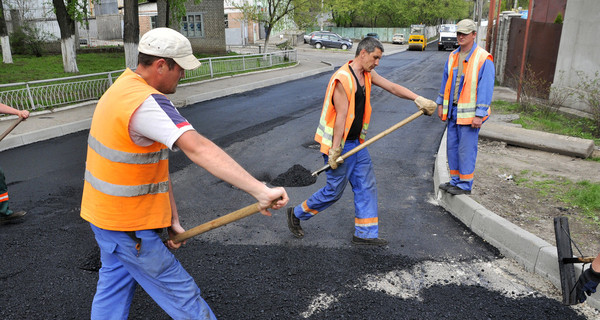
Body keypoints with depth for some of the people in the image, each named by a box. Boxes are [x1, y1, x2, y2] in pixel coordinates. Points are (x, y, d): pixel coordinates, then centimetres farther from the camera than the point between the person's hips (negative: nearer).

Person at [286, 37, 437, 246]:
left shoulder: (367, 74, 9)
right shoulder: (343, 79, -20)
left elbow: (392, 87, 9)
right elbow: (341, 115, -23)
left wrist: (417, 99, -2)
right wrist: (335, 149, -21)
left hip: (356, 142, 9)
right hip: (339, 143, -9)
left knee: (366, 186, 9)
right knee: (334, 190, 2)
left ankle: (364, 233, 19)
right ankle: (296, 214, 22)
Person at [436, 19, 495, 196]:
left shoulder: (483, 59, -11)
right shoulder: (453, 56, 10)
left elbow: (486, 88, -13)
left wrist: (479, 115, -17)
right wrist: (441, 104, 16)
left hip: (469, 113, -7)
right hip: (453, 111, 7)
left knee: (466, 149, -1)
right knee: (452, 147, 13)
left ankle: (465, 185, 11)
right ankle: (455, 180, 26)